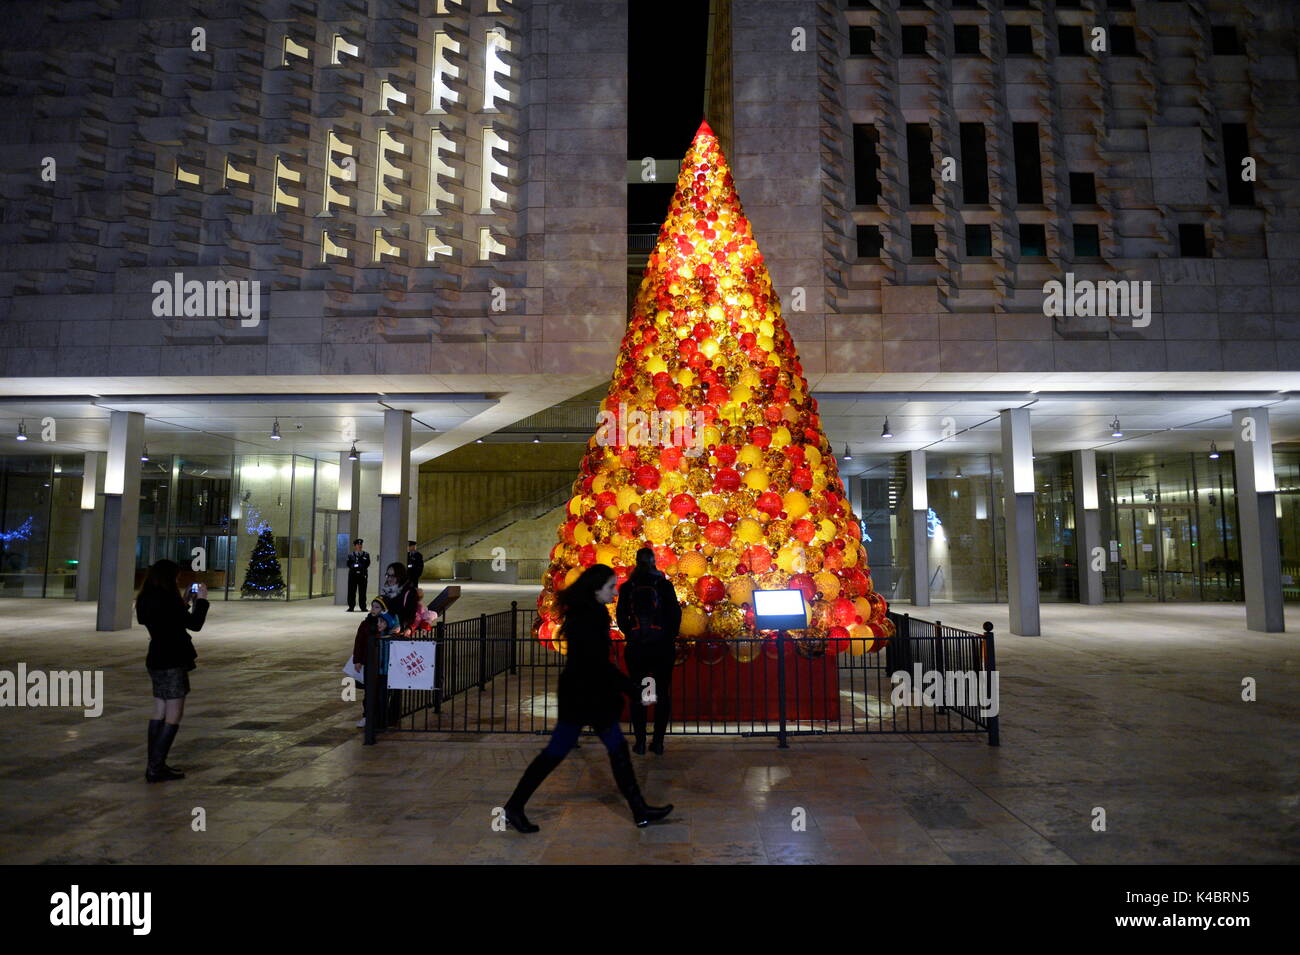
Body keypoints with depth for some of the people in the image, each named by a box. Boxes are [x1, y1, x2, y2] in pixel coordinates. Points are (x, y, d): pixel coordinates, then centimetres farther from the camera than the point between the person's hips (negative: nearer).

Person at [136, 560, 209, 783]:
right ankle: (156, 768, -2)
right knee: (173, 716, -2)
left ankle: (154, 765, 19)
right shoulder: (167, 600, -19)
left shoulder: (146, 600, 9)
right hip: (172, 663, -9)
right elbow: (194, 624, -14)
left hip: (156, 661, 9)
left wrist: (185, 602, 17)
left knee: (159, 714, 14)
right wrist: (201, 600, -3)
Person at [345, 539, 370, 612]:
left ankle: (363, 607, 6)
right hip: (353, 575, 0)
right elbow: (349, 564, 2)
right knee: (351, 591, 0)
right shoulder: (350, 555, 10)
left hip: (362, 575, 0)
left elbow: (367, 564, 2)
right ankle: (351, 607, 6)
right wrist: (354, 567, -12)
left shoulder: (366, 555, 11)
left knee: (362, 592, 0)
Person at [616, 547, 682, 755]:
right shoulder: (664, 585, -3)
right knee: (663, 693, 7)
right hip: (662, 646, -1)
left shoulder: (627, 587, 0)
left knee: (637, 693, 9)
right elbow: (675, 613, -2)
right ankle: (658, 742, 8)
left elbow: (621, 616, 3)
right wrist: (671, 637, 10)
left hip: (636, 647, 1)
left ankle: (640, 742, 9)